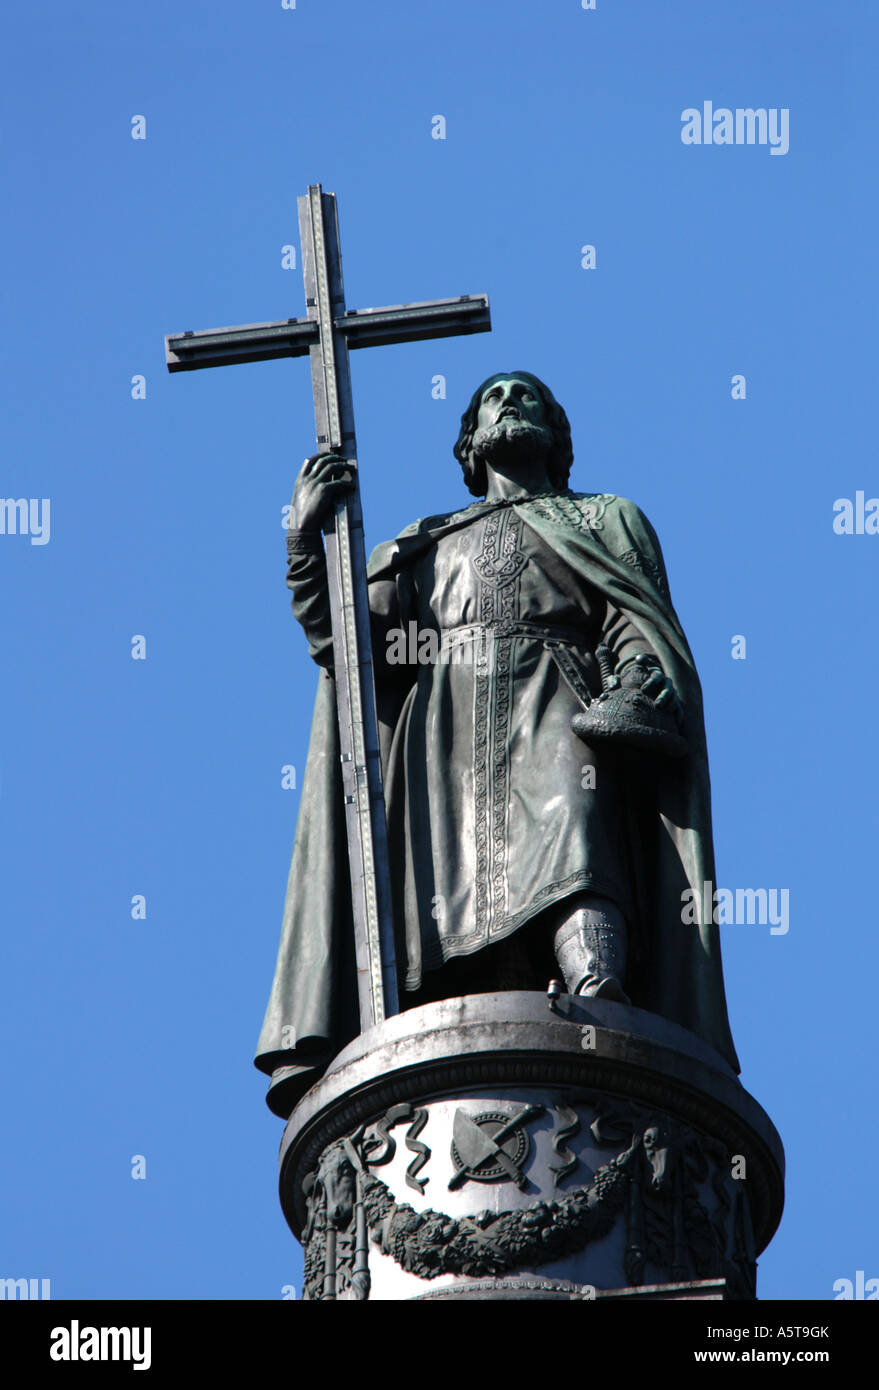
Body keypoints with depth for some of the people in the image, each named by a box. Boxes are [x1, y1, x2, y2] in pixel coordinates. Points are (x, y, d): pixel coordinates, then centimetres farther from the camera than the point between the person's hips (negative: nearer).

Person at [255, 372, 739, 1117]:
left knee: (572, 853, -33)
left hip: (556, 713, -3)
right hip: (445, 726, 3)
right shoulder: (422, 546, 36)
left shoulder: (608, 520, 31)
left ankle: (602, 1017, -59)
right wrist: (305, 540, 10)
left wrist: (636, 683, -10)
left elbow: (643, 623, 13)